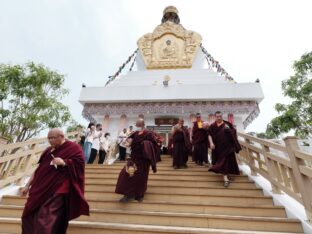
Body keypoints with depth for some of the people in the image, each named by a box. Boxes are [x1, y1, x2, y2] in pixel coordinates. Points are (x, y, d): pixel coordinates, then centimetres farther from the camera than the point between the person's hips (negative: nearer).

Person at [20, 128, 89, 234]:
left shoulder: (73, 148, -6)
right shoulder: (48, 150, 14)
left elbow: (79, 164, -12)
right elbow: (39, 169, 16)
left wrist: (64, 163, -23)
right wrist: (27, 186, 13)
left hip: (58, 190, -7)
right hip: (42, 188, 7)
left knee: (46, 220, -11)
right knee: (29, 216, 12)